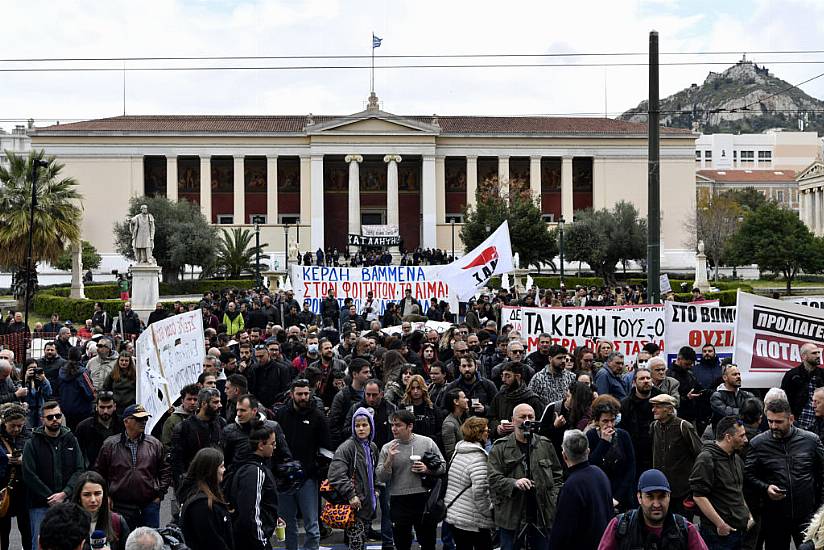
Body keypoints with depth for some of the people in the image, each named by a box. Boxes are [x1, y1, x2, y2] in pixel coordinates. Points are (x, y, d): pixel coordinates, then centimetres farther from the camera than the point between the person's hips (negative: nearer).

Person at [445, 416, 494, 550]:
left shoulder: (458, 452, 9)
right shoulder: (478, 458, -19)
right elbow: (480, 491, -25)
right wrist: (490, 511, -11)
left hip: (453, 515, 8)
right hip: (472, 521, -8)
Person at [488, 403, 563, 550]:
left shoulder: (546, 445, 9)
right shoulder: (500, 448, -1)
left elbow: (557, 476, 15)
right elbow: (493, 479, -8)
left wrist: (555, 499, 2)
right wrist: (514, 483, -24)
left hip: (542, 516, 3)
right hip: (511, 515, -2)